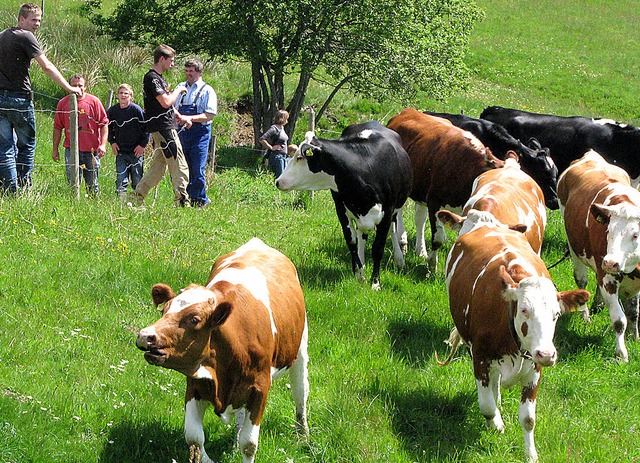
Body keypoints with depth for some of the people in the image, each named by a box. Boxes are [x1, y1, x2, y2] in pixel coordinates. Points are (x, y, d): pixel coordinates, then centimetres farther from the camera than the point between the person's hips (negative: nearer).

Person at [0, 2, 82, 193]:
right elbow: (47, 67, -11)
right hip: (19, 98, -6)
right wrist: (68, 87, -7)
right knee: (26, 145, 6)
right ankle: (24, 189, 4)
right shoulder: (25, 37, -7)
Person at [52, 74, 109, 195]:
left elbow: (104, 124, 1)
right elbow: (57, 127, 11)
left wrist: (103, 145, -9)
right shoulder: (63, 103, 5)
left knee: (92, 185, 7)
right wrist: (55, 149, 9)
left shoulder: (94, 101, 1)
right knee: (73, 184, -4)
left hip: (91, 150, 0)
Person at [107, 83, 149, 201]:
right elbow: (108, 128, 18)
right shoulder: (112, 111, 3)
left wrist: (142, 145, -6)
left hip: (136, 151, -3)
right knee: (120, 180, -3)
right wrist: (112, 142, 7)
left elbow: (146, 128, -4)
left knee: (137, 180, 2)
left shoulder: (137, 110, -9)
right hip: (120, 152, 3)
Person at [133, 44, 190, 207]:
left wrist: (179, 117, 17)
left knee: (158, 166, 12)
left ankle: (138, 196, 12)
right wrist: (178, 90, -5)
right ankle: (182, 200, -8)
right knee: (179, 165, -8)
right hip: (163, 128, -10)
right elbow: (166, 102, -21)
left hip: (162, 128, 10)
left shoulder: (158, 78, 20)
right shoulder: (152, 78, -12)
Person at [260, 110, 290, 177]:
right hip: (276, 156, -9)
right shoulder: (274, 129, -14)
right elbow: (262, 140, -22)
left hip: (283, 156, 9)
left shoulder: (282, 128, 12)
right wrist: (271, 147, -16)